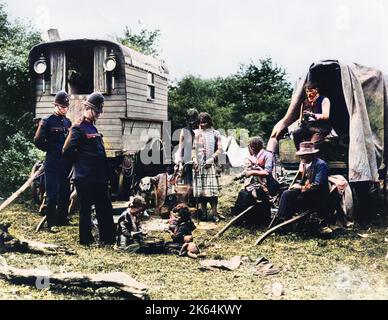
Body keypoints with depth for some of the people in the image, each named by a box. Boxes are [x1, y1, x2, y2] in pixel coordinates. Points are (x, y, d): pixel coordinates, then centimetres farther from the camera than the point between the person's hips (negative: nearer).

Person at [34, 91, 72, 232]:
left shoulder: (68, 122, 13)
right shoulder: (47, 121, -4)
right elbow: (38, 141, -7)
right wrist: (52, 150, -1)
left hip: (66, 164, 6)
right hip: (52, 164, -6)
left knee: (65, 194, 12)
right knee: (53, 195, -5)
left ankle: (62, 219, 25)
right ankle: (51, 223, 2)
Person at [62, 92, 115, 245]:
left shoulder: (93, 128, 18)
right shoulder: (78, 128, -9)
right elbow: (68, 151, -18)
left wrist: (106, 175, 16)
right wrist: (81, 162, -5)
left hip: (99, 177, 8)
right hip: (84, 177, -8)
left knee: (105, 207, 10)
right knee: (86, 208, 2)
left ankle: (108, 238, 17)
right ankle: (85, 239, 13)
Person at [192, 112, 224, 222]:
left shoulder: (215, 133, 6)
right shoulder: (196, 133, 11)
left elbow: (220, 149, 1)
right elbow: (192, 148, 9)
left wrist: (212, 158, -12)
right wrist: (194, 159, -6)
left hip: (210, 164, -2)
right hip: (198, 164, 2)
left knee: (212, 188, -7)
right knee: (200, 189, 2)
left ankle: (214, 213, -4)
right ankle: (204, 213, 10)